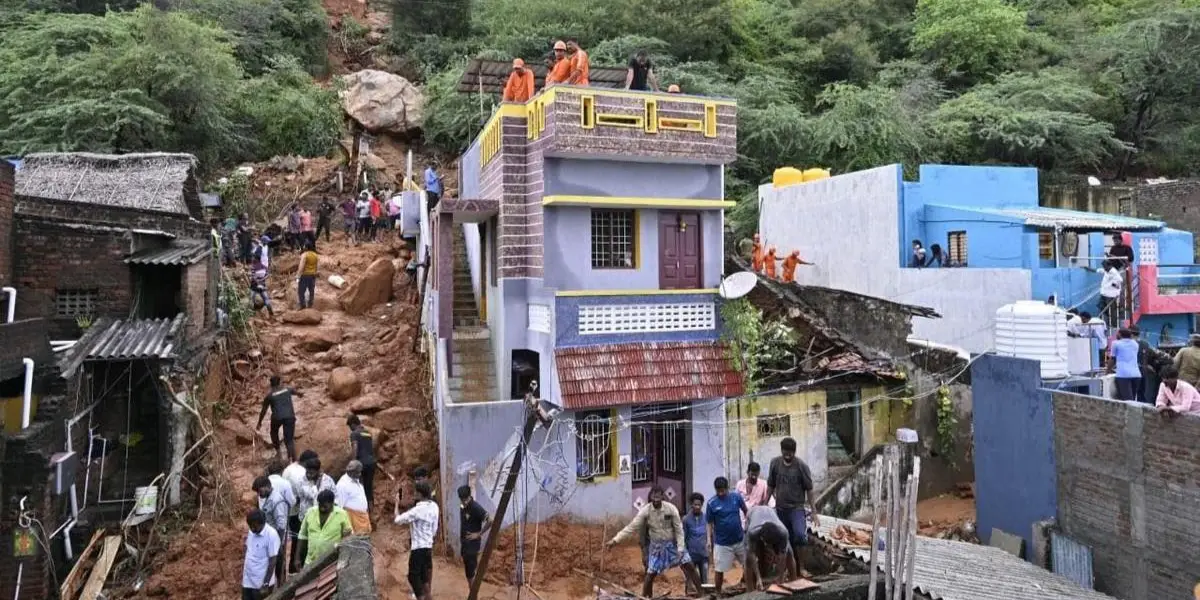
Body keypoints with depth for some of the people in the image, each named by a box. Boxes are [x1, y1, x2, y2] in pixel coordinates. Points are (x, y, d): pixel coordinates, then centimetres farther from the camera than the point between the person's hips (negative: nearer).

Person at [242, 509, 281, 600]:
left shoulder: (271, 535, -18)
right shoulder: (251, 533, 3)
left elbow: (272, 561, -17)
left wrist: (266, 584, -17)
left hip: (261, 583, -7)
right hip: (247, 581, 7)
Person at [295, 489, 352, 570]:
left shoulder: (342, 514, -5)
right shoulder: (310, 512, 3)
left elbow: (349, 536, 2)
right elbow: (303, 536, 11)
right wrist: (298, 558, 10)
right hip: (311, 562, 3)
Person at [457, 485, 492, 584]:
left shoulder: (476, 507, -19)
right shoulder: (462, 507, 6)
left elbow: (490, 521, -25)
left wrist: (479, 533, -18)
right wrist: (461, 539, 15)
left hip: (473, 542, -8)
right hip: (464, 542, 8)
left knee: (470, 570, -7)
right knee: (467, 569, 12)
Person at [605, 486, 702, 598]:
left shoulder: (671, 508, -21)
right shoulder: (645, 511, -20)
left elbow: (679, 529, -12)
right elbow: (631, 527, -19)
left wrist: (680, 548, -15)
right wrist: (615, 540, -25)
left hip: (673, 543, 0)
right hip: (657, 545, 0)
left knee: (689, 566, -1)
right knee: (650, 574, -4)